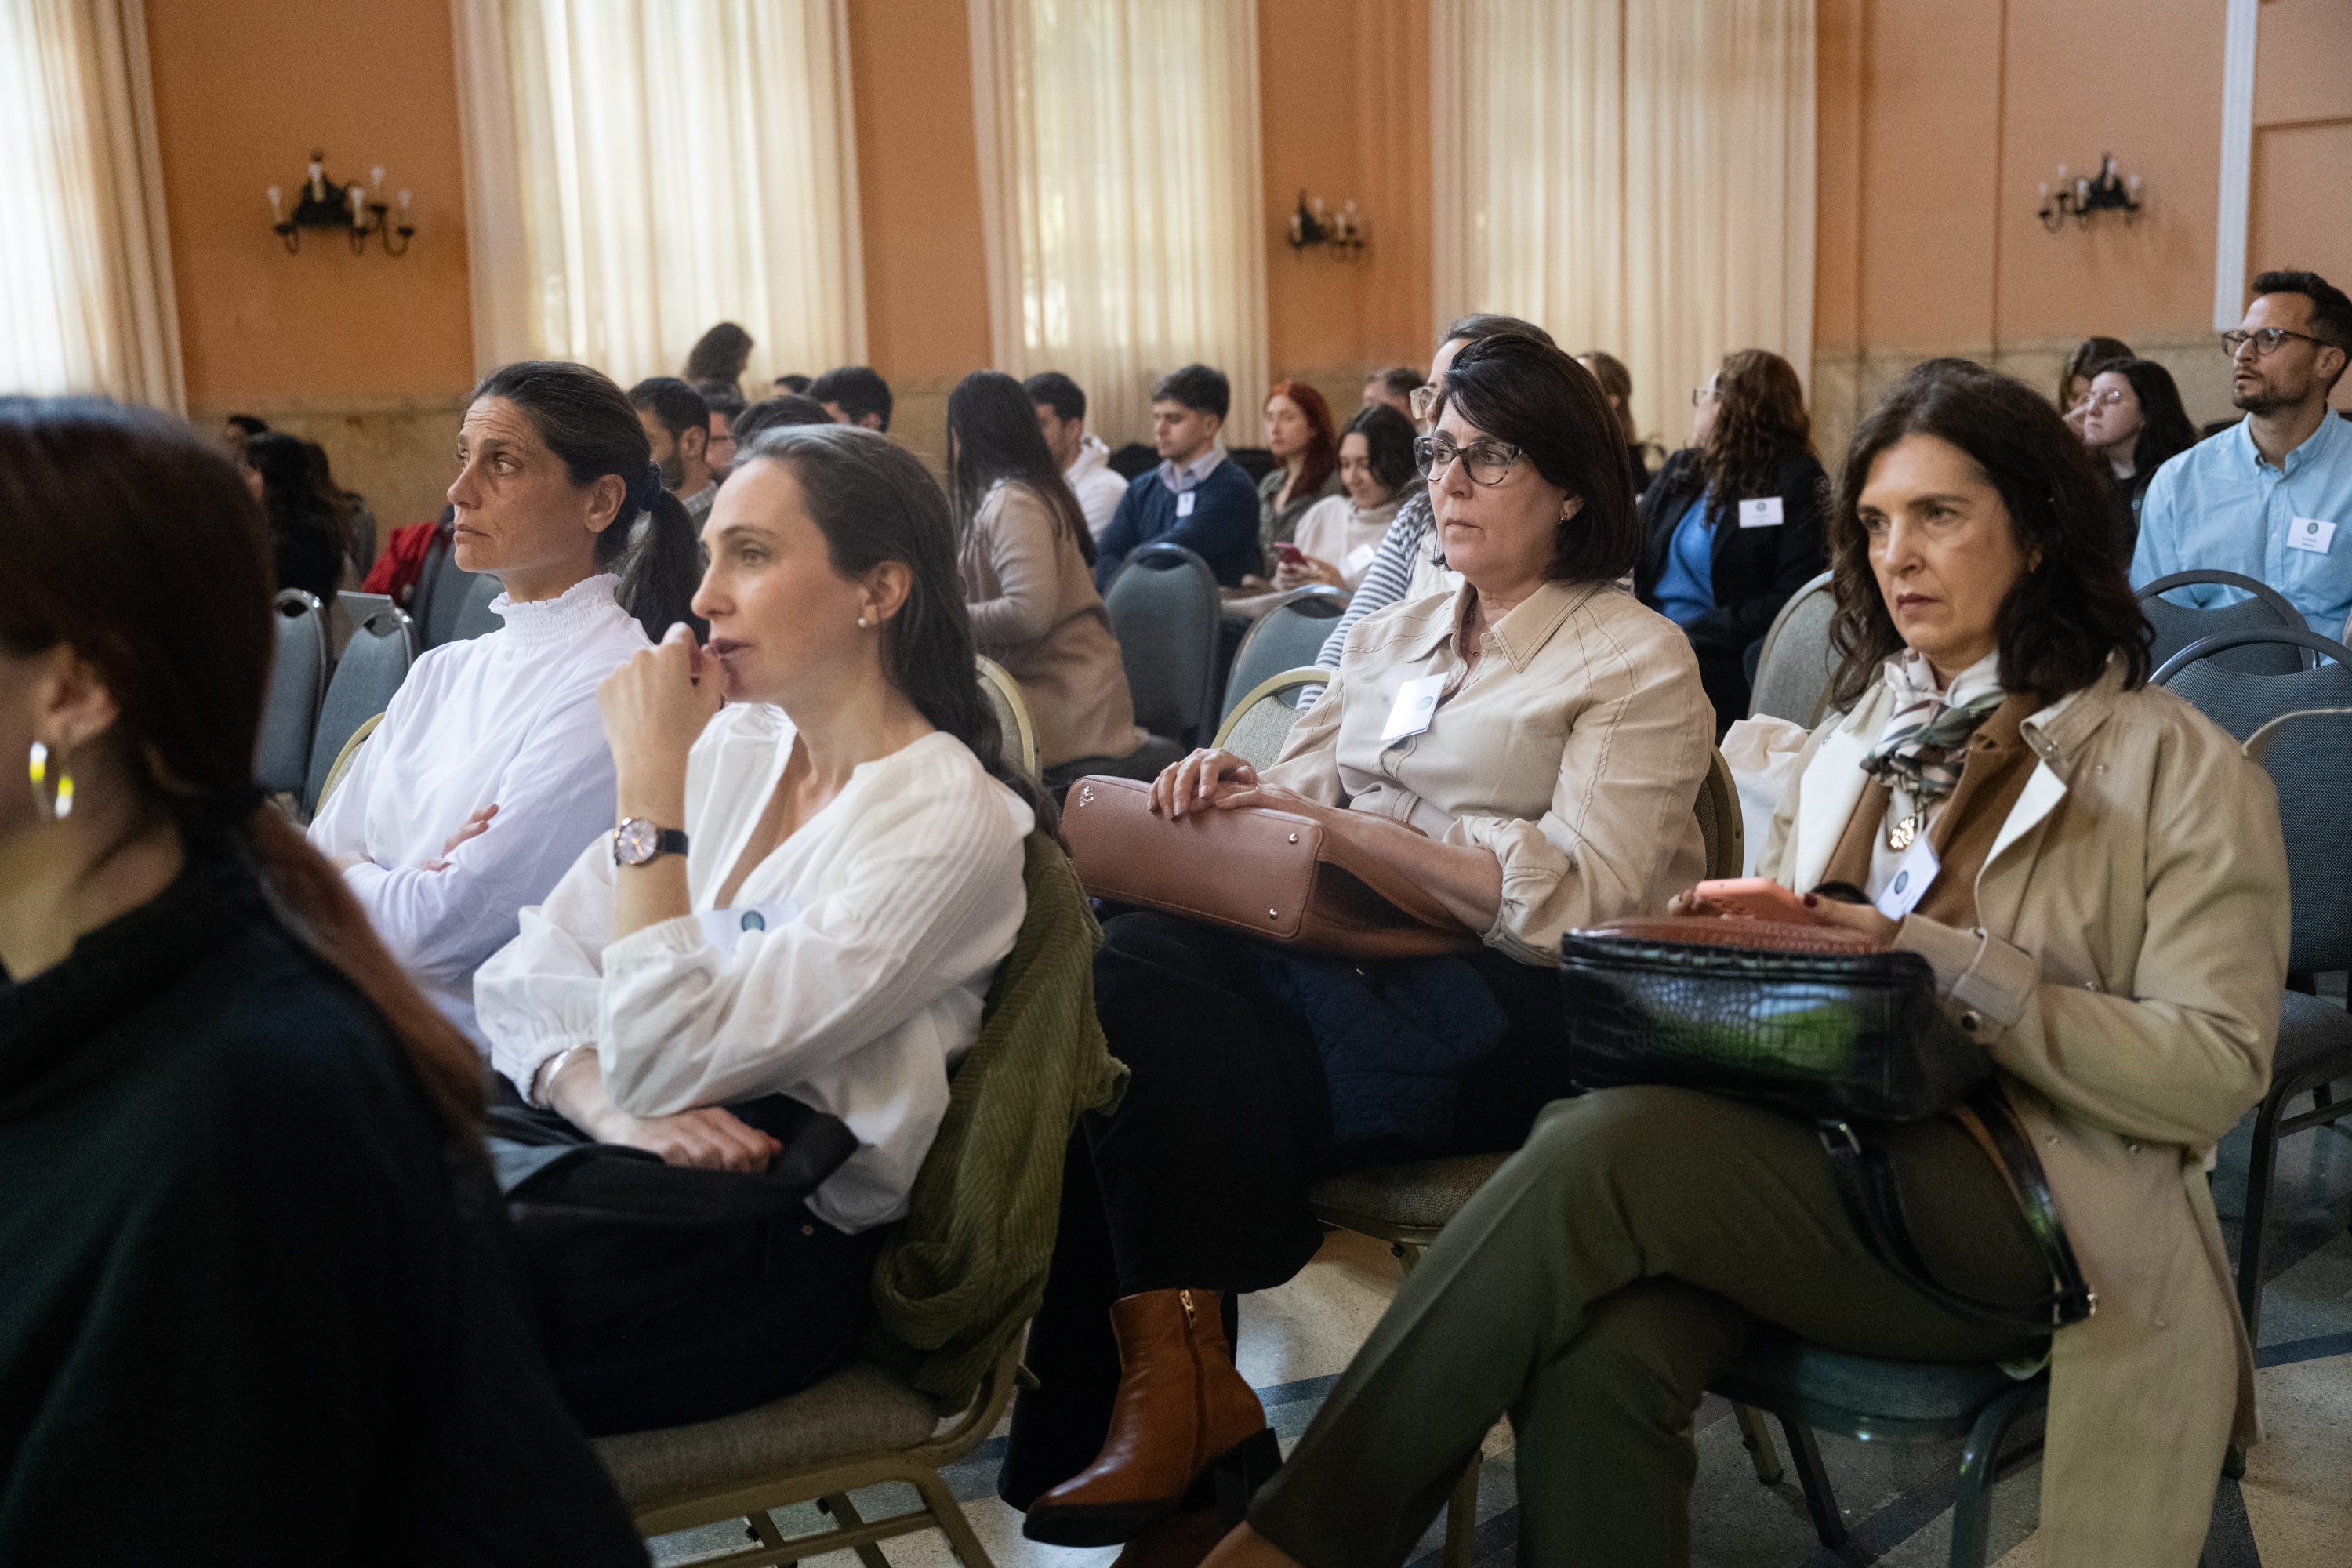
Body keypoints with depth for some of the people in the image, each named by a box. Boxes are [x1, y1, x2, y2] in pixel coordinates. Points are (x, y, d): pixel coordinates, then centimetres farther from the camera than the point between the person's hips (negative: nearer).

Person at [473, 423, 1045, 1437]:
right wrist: (619, 1110, -17)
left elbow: (663, 1062, -19)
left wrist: (650, 783, -17)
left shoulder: (947, 821, -15)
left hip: (789, 1249, -6)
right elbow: (527, 977, 3)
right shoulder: (730, 743, 7)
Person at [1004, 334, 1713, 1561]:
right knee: (1140, 956, -26)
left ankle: (1175, 1375, -16)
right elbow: (1300, 795, 16)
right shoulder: (1393, 636, 22)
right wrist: (1234, 790, -8)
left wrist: (1354, 829, -16)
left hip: (1502, 1007, -6)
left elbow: (1580, 896, -10)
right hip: (1354, 962, 6)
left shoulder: (1638, 661, 3)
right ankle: (1174, 1371, -22)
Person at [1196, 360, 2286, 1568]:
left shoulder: (2182, 767, 5)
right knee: (1601, 1355, -33)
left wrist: (1948, 971, -16)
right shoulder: (1851, 739, 22)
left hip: (2011, 1203, -4)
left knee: (1604, 1145, -32)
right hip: (1803, 1146, 4)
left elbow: (2216, 1072, -4)